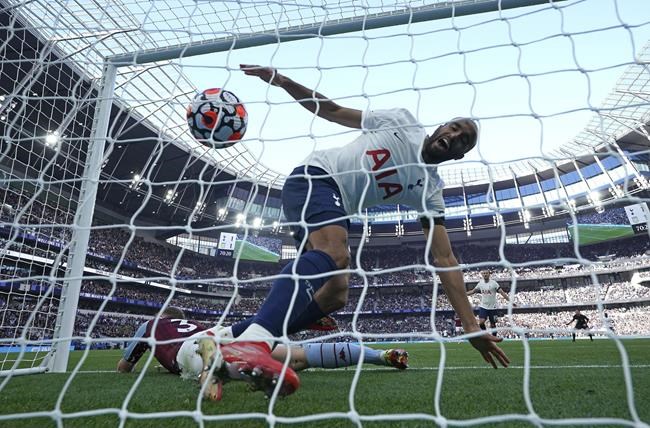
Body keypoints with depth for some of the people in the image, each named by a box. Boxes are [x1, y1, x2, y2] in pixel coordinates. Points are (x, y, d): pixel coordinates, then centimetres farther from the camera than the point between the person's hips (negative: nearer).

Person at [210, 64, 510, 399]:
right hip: (314, 176, -5)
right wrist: (281, 81, -2)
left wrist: (470, 326, -6)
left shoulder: (430, 190, 6)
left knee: (335, 295, -8)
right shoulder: (402, 121, 2)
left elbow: (444, 259, 0)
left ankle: (229, 336, -4)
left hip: (336, 207, 6)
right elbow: (333, 111, 8)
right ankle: (251, 341, -51)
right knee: (335, 253, -34)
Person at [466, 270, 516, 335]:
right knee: (481, 322, -12)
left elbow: (502, 292, -12)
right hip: (483, 306, 2)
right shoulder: (480, 283, 2)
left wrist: (510, 301, -21)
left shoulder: (494, 283, -9)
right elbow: (473, 291, 14)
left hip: (492, 307, -2)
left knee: (493, 324, 6)